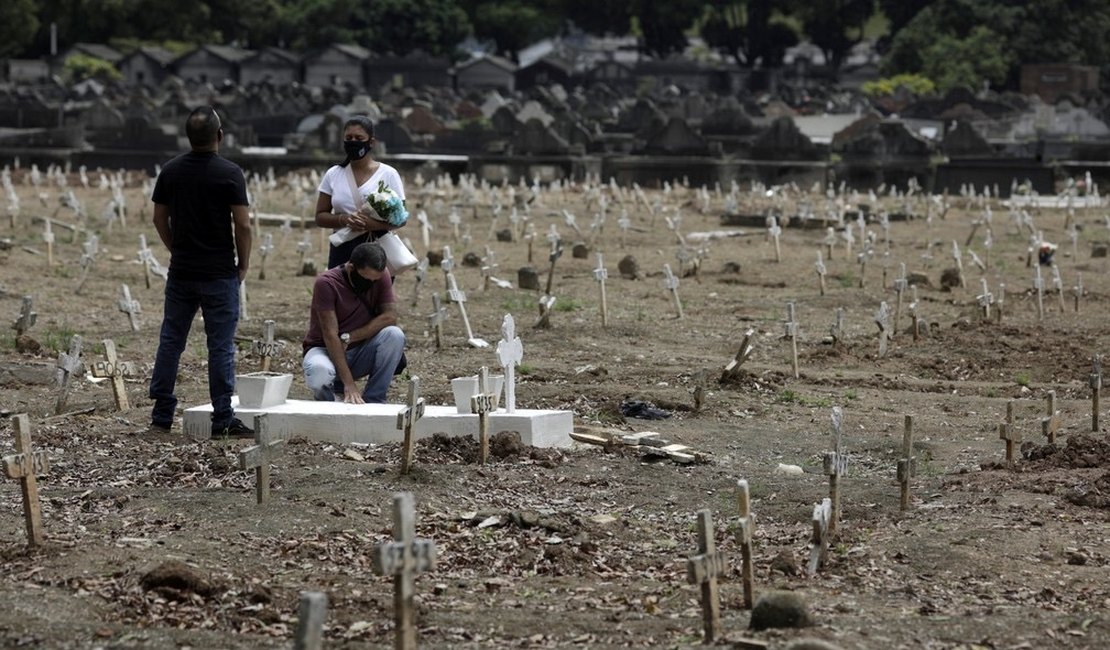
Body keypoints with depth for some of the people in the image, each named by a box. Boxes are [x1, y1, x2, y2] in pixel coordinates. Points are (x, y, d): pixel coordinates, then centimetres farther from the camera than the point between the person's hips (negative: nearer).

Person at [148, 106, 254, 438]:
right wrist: (243, 265, 1)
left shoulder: (170, 171, 2)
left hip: (181, 272, 4)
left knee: (170, 342, 10)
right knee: (221, 347, 0)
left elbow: (159, 219, 8)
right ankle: (222, 419, 1)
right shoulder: (229, 173, -11)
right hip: (220, 273, -4)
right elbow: (242, 225, -12)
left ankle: (162, 416, 12)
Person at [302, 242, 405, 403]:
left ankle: (373, 401, -12)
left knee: (394, 335, -26)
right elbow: (330, 335, -25)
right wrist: (349, 384, -31)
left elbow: (390, 316, -16)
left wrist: (349, 338, -25)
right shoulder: (326, 283, -21)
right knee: (319, 372, -39)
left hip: (359, 351, 4)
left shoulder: (381, 278, -7)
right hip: (326, 350, -4)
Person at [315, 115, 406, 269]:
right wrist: (344, 219, -13)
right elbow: (320, 216, 9)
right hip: (342, 250, 2)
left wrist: (372, 223, -22)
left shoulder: (388, 174, 0)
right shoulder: (333, 175, 9)